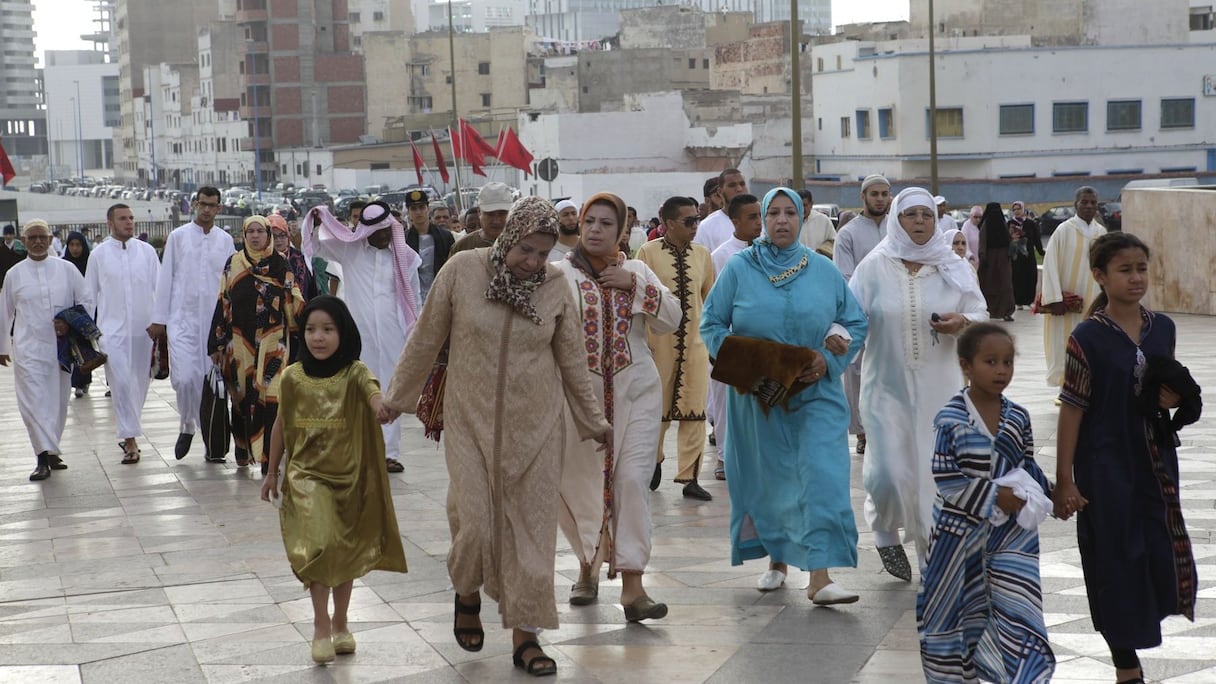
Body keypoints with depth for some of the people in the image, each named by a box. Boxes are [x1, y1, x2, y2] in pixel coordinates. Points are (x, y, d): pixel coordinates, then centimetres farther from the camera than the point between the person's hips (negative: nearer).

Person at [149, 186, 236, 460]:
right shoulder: (178, 237, 5)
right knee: (184, 378, -13)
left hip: (216, 319, 2)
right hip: (183, 317, -2)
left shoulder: (225, 240, 9)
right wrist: (159, 318, 2)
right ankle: (187, 425, 10)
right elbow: (165, 278, 5)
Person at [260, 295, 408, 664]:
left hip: (349, 477, 1)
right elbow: (281, 426, 8)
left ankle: (340, 624, 30)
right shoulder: (293, 377, -3)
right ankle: (321, 625, -4)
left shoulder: (354, 372, -9)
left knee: (346, 551, 12)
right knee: (320, 543, -16)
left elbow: (373, 392, -31)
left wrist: (383, 405, -55)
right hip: (307, 475, 0)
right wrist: (272, 472, 14)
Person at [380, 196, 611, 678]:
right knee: (475, 522, -6)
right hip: (471, 420, -1)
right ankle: (467, 594, 26)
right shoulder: (462, 270, -8)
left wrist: (595, 421, 13)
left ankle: (525, 633, 11)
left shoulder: (556, 286, -3)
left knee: (532, 528, 1)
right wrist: (396, 397, 9)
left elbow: (572, 360, 8)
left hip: (534, 423, 1)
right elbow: (426, 340, 2)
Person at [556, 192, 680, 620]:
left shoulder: (637, 272, 10)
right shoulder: (560, 274, 0)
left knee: (632, 480, -8)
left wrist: (636, 285, -7)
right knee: (580, 481, 6)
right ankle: (588, 567, 29)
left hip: (635, 392, 1)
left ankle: (632, 585, -8)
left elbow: (671, 320, 3)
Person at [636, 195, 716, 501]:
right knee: (657, 407, 10)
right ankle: (655, 459, 35)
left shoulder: (702, 255, 6)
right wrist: (640, 339, -7)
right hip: (659, 341, -3)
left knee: (695, 410, -2)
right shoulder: (649, 252, -5)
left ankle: (689, 477, 3)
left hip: (696, 341, 3)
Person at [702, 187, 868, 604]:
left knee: (823, 475, -12)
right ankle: (777, 561, 29)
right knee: (766, 477, 9)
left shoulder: (824, 271, 5)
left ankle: (820, 577, -16)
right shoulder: (739, 269, 2)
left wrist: (828, 360, -9)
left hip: (815, 394, 0)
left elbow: (856, 324, 7)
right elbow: (712, 324, 2)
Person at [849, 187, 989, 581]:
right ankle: (884, 531, 24)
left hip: (939, 385, 2)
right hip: (888, 384, -2)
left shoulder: (953, 267, 3)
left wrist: (963, 323, -15)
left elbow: (980, 312, 8)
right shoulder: (874, 267, -2)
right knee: (890, 470, -8)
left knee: (938, 470, 2)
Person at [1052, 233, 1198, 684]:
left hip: (1155, 459, 4)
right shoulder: (1088, 337, -12)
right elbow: (1071, 410, -10)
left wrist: (1175, 398, -6)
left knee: (1162, 549, 3)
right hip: (1106, 464, -4)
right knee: (1115, 557, 3)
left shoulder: (1163, 328, 3)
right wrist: (1064, 481, -11)